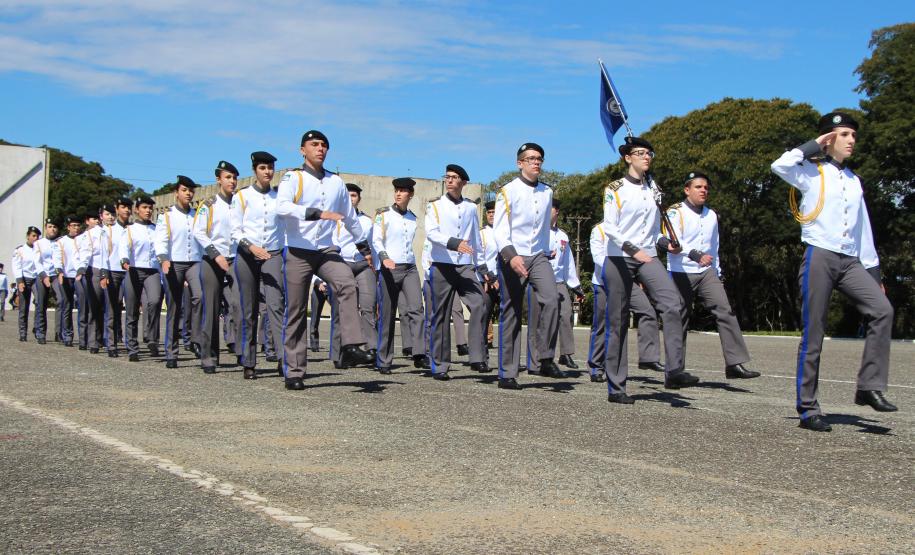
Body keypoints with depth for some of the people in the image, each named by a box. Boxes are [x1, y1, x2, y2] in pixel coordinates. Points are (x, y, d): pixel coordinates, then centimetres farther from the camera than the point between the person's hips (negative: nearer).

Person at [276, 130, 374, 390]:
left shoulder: (336, 182, 14)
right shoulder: (292, 178, -1)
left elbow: (350, 217, 26)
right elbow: (282, 206, -21)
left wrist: (364, 247, 32)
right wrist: (317, 213, -32)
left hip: (326, 250, 3)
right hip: (298, 252, -3)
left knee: (347, 283, -27)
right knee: (295, 312, 1)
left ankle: (351, 347, -33)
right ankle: (294, 372, 8)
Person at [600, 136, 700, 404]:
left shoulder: (653, 189, 16)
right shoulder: (615, 189, -2)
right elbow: (609, 227, -11)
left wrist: (665, 243, 1)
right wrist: (633, 250, -24)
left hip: (648, 257, 4)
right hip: (619, 259, -4)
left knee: (672, 303, -21)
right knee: (617, 322, 0)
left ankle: (674, 370, -24)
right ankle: (615, 387, 7)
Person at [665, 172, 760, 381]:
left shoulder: (711, 215, 16)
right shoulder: (676, 212, -5)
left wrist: (718, 273, 23)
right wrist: (695, 254, -35)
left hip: (706, 273, 5)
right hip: (681, 273, -5)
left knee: (725, 312, -13)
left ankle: (735, 363, -17)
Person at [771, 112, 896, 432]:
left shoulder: (854, 180, 20)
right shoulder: (812, 171, 2)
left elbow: (863, 228, 22)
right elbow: (779, 166, -20)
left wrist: (873, 270, 17)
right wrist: (813, 147, -7)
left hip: (850, 261, 6)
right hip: (819, 257, -6)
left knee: (882, 310, -16)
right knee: (813, 334, -3)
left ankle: (870, 386, -11)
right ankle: (808, 409, 2)